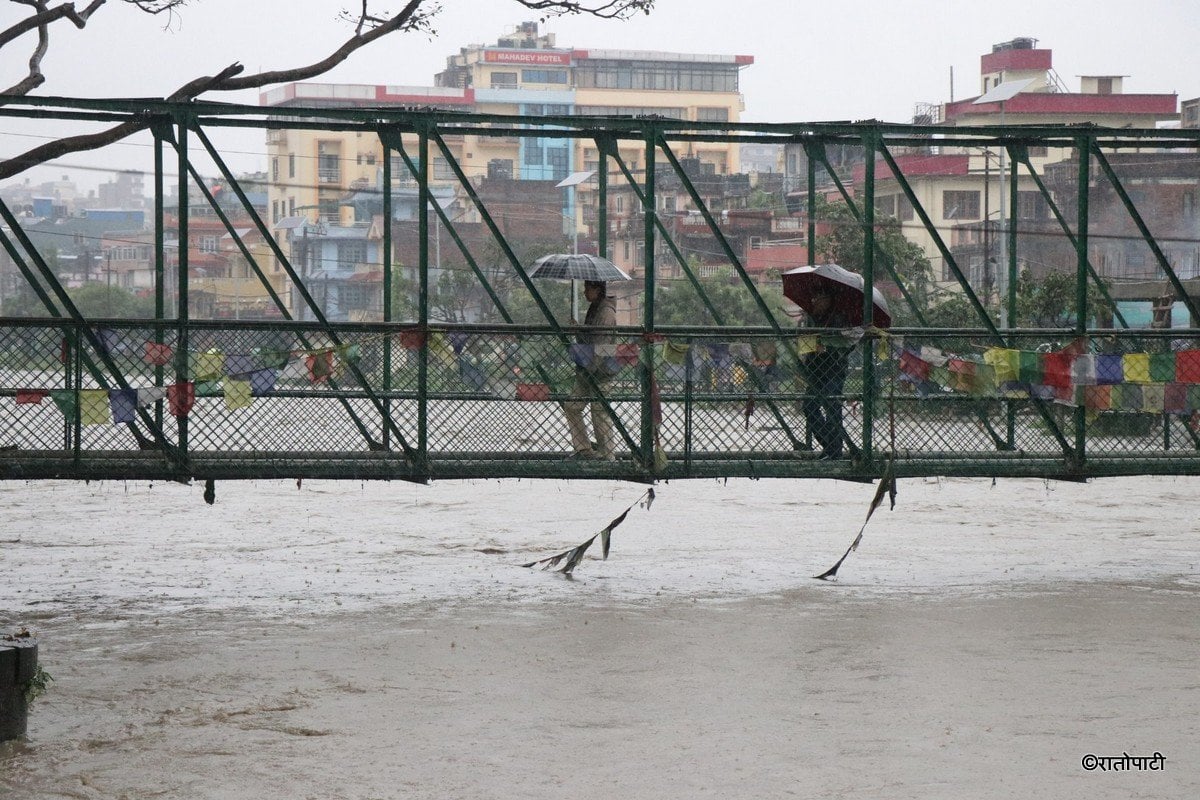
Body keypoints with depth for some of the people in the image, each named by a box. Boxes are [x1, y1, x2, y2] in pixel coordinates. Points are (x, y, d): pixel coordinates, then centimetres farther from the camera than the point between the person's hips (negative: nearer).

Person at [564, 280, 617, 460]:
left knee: (600, 412, -3)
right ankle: (584, 449, 14)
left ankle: (606, 455, 4)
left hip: (599, 371, -10)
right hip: (586, 371, 10)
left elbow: (602, 345, -21)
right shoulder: (593, 310, 15)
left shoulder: (606, 313, -16)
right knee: (571, 406, 9)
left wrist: (589, 369, -22)